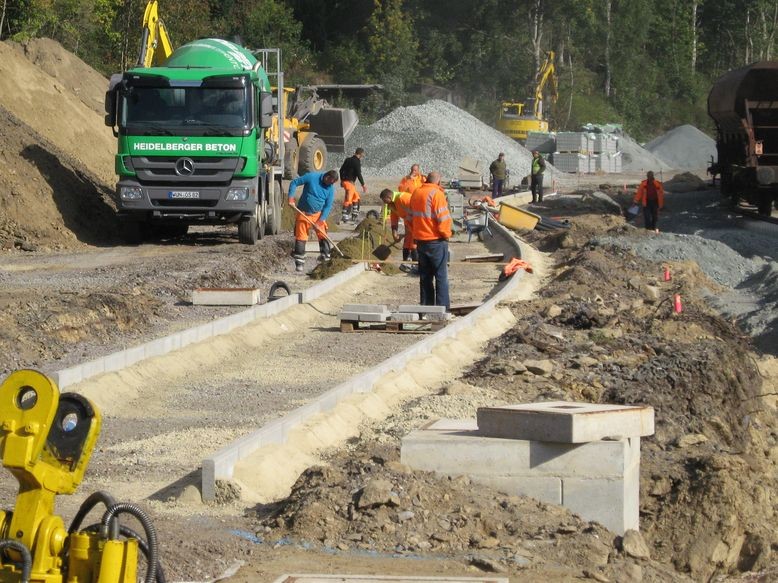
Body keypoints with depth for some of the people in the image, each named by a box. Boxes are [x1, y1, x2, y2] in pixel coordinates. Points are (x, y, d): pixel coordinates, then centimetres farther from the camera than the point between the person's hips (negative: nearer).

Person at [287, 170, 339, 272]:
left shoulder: (330, 188, -5)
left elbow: (328, 206, -2)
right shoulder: (311, 177, -15)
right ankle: (299, 263, 5)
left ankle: (326, 257, 18)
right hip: (303, 213, -3)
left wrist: (320, 221, -11)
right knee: (300, 237, -1)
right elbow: (294, 183, -7)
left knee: (323, 236, 3)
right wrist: (291, 198, -17)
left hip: (318, 214, 3)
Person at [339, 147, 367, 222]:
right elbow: (358, 174, -17)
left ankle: (355, 214, 29)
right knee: (348, 199, -11)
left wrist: (342, 180, 34)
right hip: (350, 182, -9)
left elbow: (341, 170, 21)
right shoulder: (357, 162, -13)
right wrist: (363, 185, -13)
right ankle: (344, 217, -17)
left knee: (356, 197, 22)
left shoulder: (348, 160, 13)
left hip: (344, 180, 9)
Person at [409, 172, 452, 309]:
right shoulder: (436, 194, -16)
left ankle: (426, 306, 15)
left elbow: (411, 217, 16)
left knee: (425, 276, 13)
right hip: (436, 241, -7)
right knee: (441, 276, -1)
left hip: (420, 240, 7)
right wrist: (446, 234, -3)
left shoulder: (416, 193, 8)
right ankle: (442, 307, -2)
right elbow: (443, 218, -18)